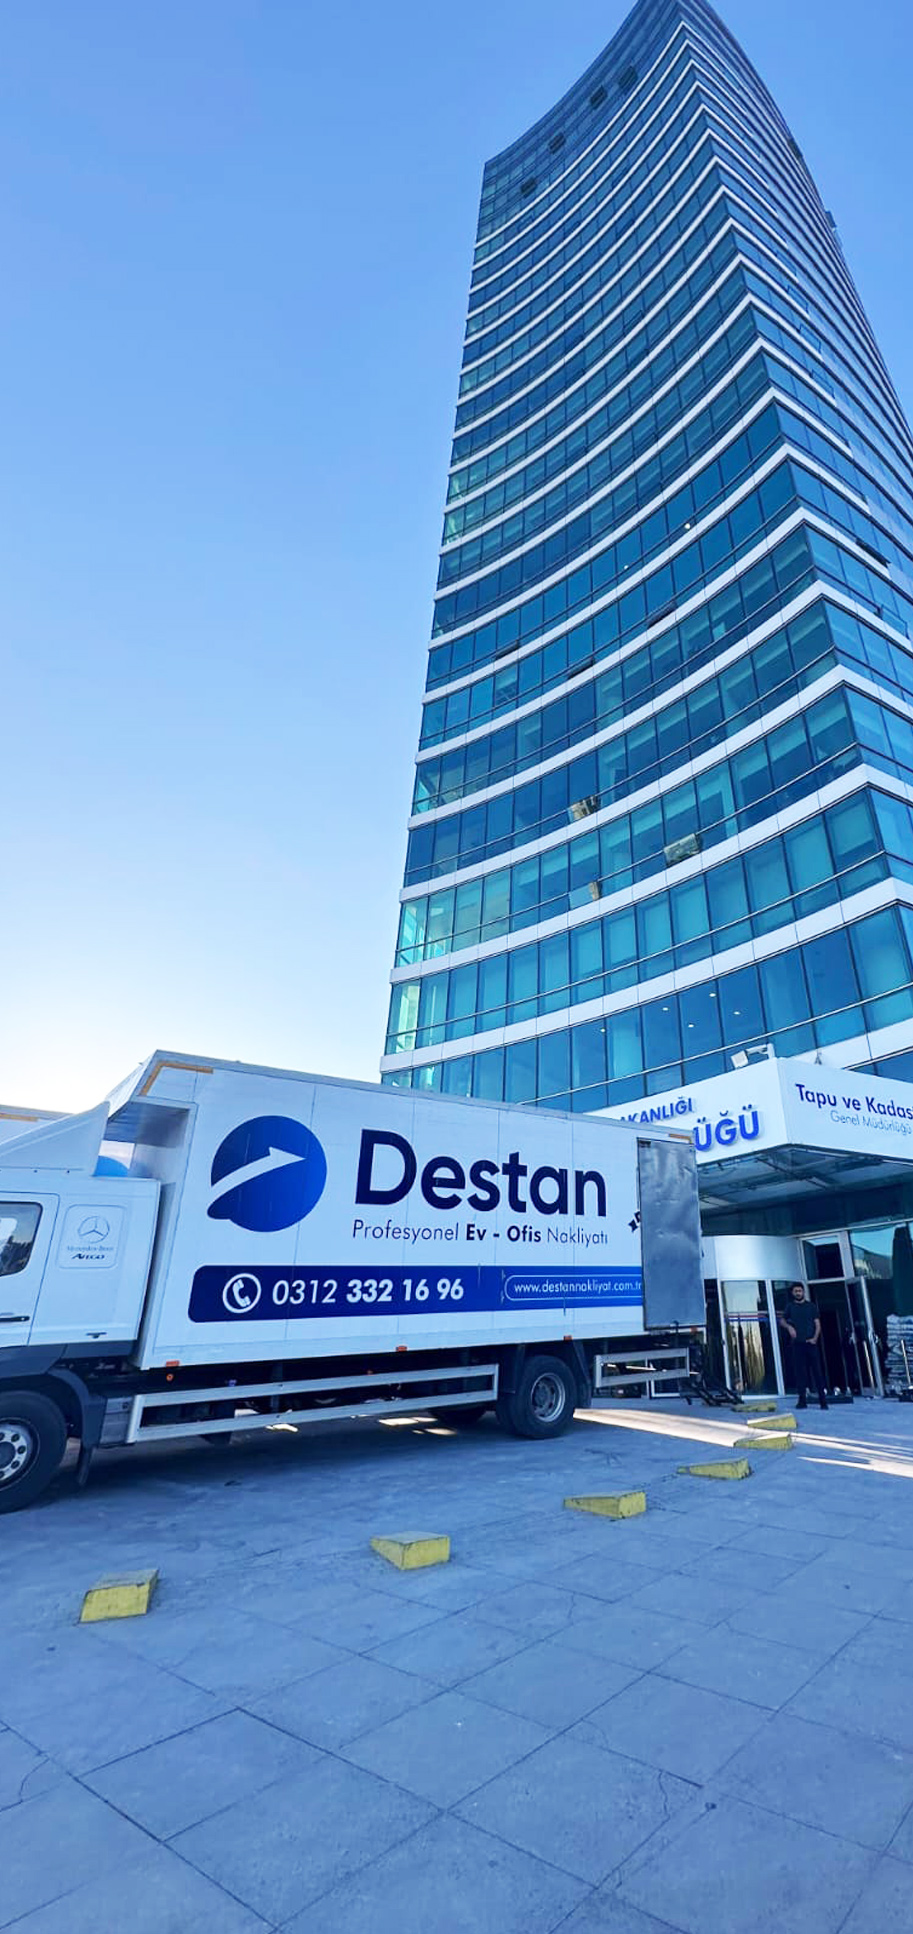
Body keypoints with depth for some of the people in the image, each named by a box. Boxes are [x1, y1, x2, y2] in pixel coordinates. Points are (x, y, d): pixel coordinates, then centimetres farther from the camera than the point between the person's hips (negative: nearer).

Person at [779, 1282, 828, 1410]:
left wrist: (815, 1338, -9)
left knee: (817, 1371, -2)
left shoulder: (811, 1306, 7)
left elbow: (817, 1324, 5)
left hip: (811, 1342, 0)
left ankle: (823, 1400, 3)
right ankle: (802, 1400, 6)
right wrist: (789, 1327, -5)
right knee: (800, 1371, 1)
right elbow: (782, 1320, 16)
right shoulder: (790, 1307, 9)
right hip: (798, 1343, 1)